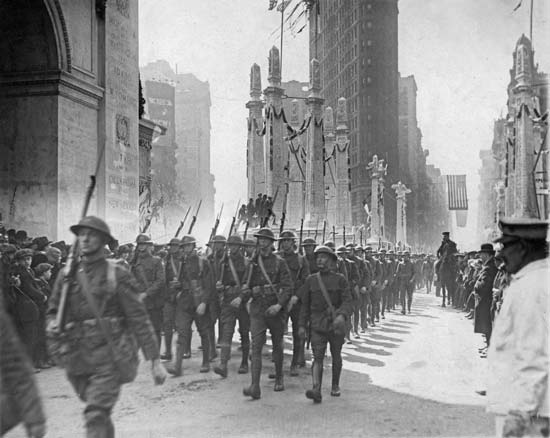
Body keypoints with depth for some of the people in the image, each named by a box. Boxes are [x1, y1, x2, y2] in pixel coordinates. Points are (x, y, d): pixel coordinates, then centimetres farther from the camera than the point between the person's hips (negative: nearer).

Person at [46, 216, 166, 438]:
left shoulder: (118, 275, -6)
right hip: (76, 358, 5)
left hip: (109, 357, -5)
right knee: (99, 413, 17)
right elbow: (53, 311, 16)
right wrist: (53, 326, -9)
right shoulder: (67, 274, 6)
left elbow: (139, 319, -7)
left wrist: (155, 360, -9)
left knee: (96, 415, -13)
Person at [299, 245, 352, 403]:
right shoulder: (311, 280, 5)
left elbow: (347, 301, -9)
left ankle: (335, 386, 32)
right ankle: (316, 390, -21)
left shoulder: (340, 279, -1)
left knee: (336, 356, 13)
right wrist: (302, 325, 6)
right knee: (318, 358, -12)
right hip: (317, 326, 0)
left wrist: (342, 316, -28)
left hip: (336, 325, 0)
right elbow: (305, 304, 10)